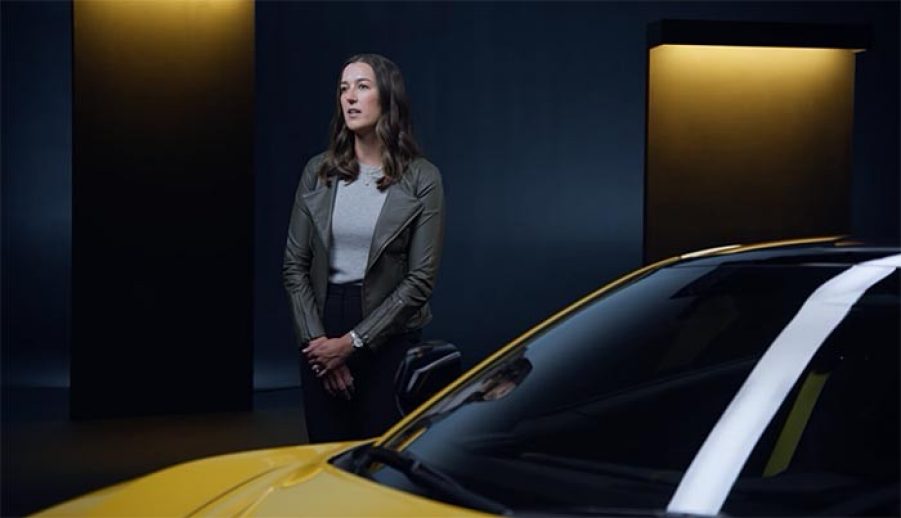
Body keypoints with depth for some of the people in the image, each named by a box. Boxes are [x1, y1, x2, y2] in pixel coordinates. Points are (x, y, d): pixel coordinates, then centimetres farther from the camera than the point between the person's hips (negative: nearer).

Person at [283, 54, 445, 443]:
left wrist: (353, 341, -11)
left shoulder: (421, 179, -6)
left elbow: (421, 278, -9)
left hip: (389, 334, -2)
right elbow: (294, 265, 3)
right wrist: (315, 339, -7)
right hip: (322, 328, 3)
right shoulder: (318, 171, 3)